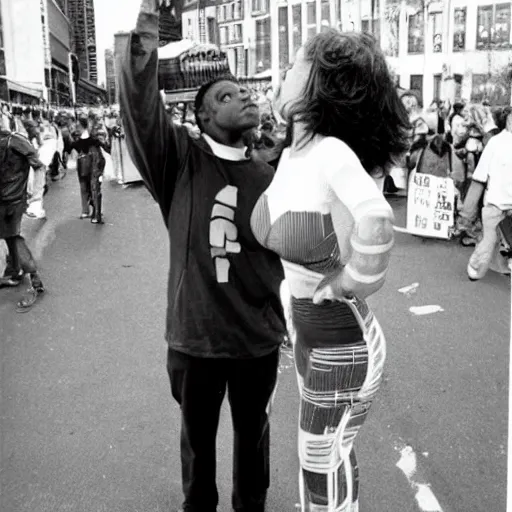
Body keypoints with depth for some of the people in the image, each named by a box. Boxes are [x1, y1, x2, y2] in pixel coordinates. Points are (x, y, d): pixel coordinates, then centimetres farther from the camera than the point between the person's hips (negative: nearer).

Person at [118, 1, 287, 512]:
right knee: (197, 434, 21)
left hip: (258, 335, 2)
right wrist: (143, 46, -38)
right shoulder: (180, 160, -8)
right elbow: (141, 112, -24)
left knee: (252, 431, 22)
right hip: (195, 336, -1)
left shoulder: (267, 176, 0)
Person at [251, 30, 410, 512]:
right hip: (310, 330, 8)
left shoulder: (333, 153, -26)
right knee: (332, 458, 25)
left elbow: (375, 219, -46)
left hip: (342, 339, -8)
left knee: (322, 468, 11)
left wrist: (354, 282, -30)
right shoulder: (291, 156, 0)